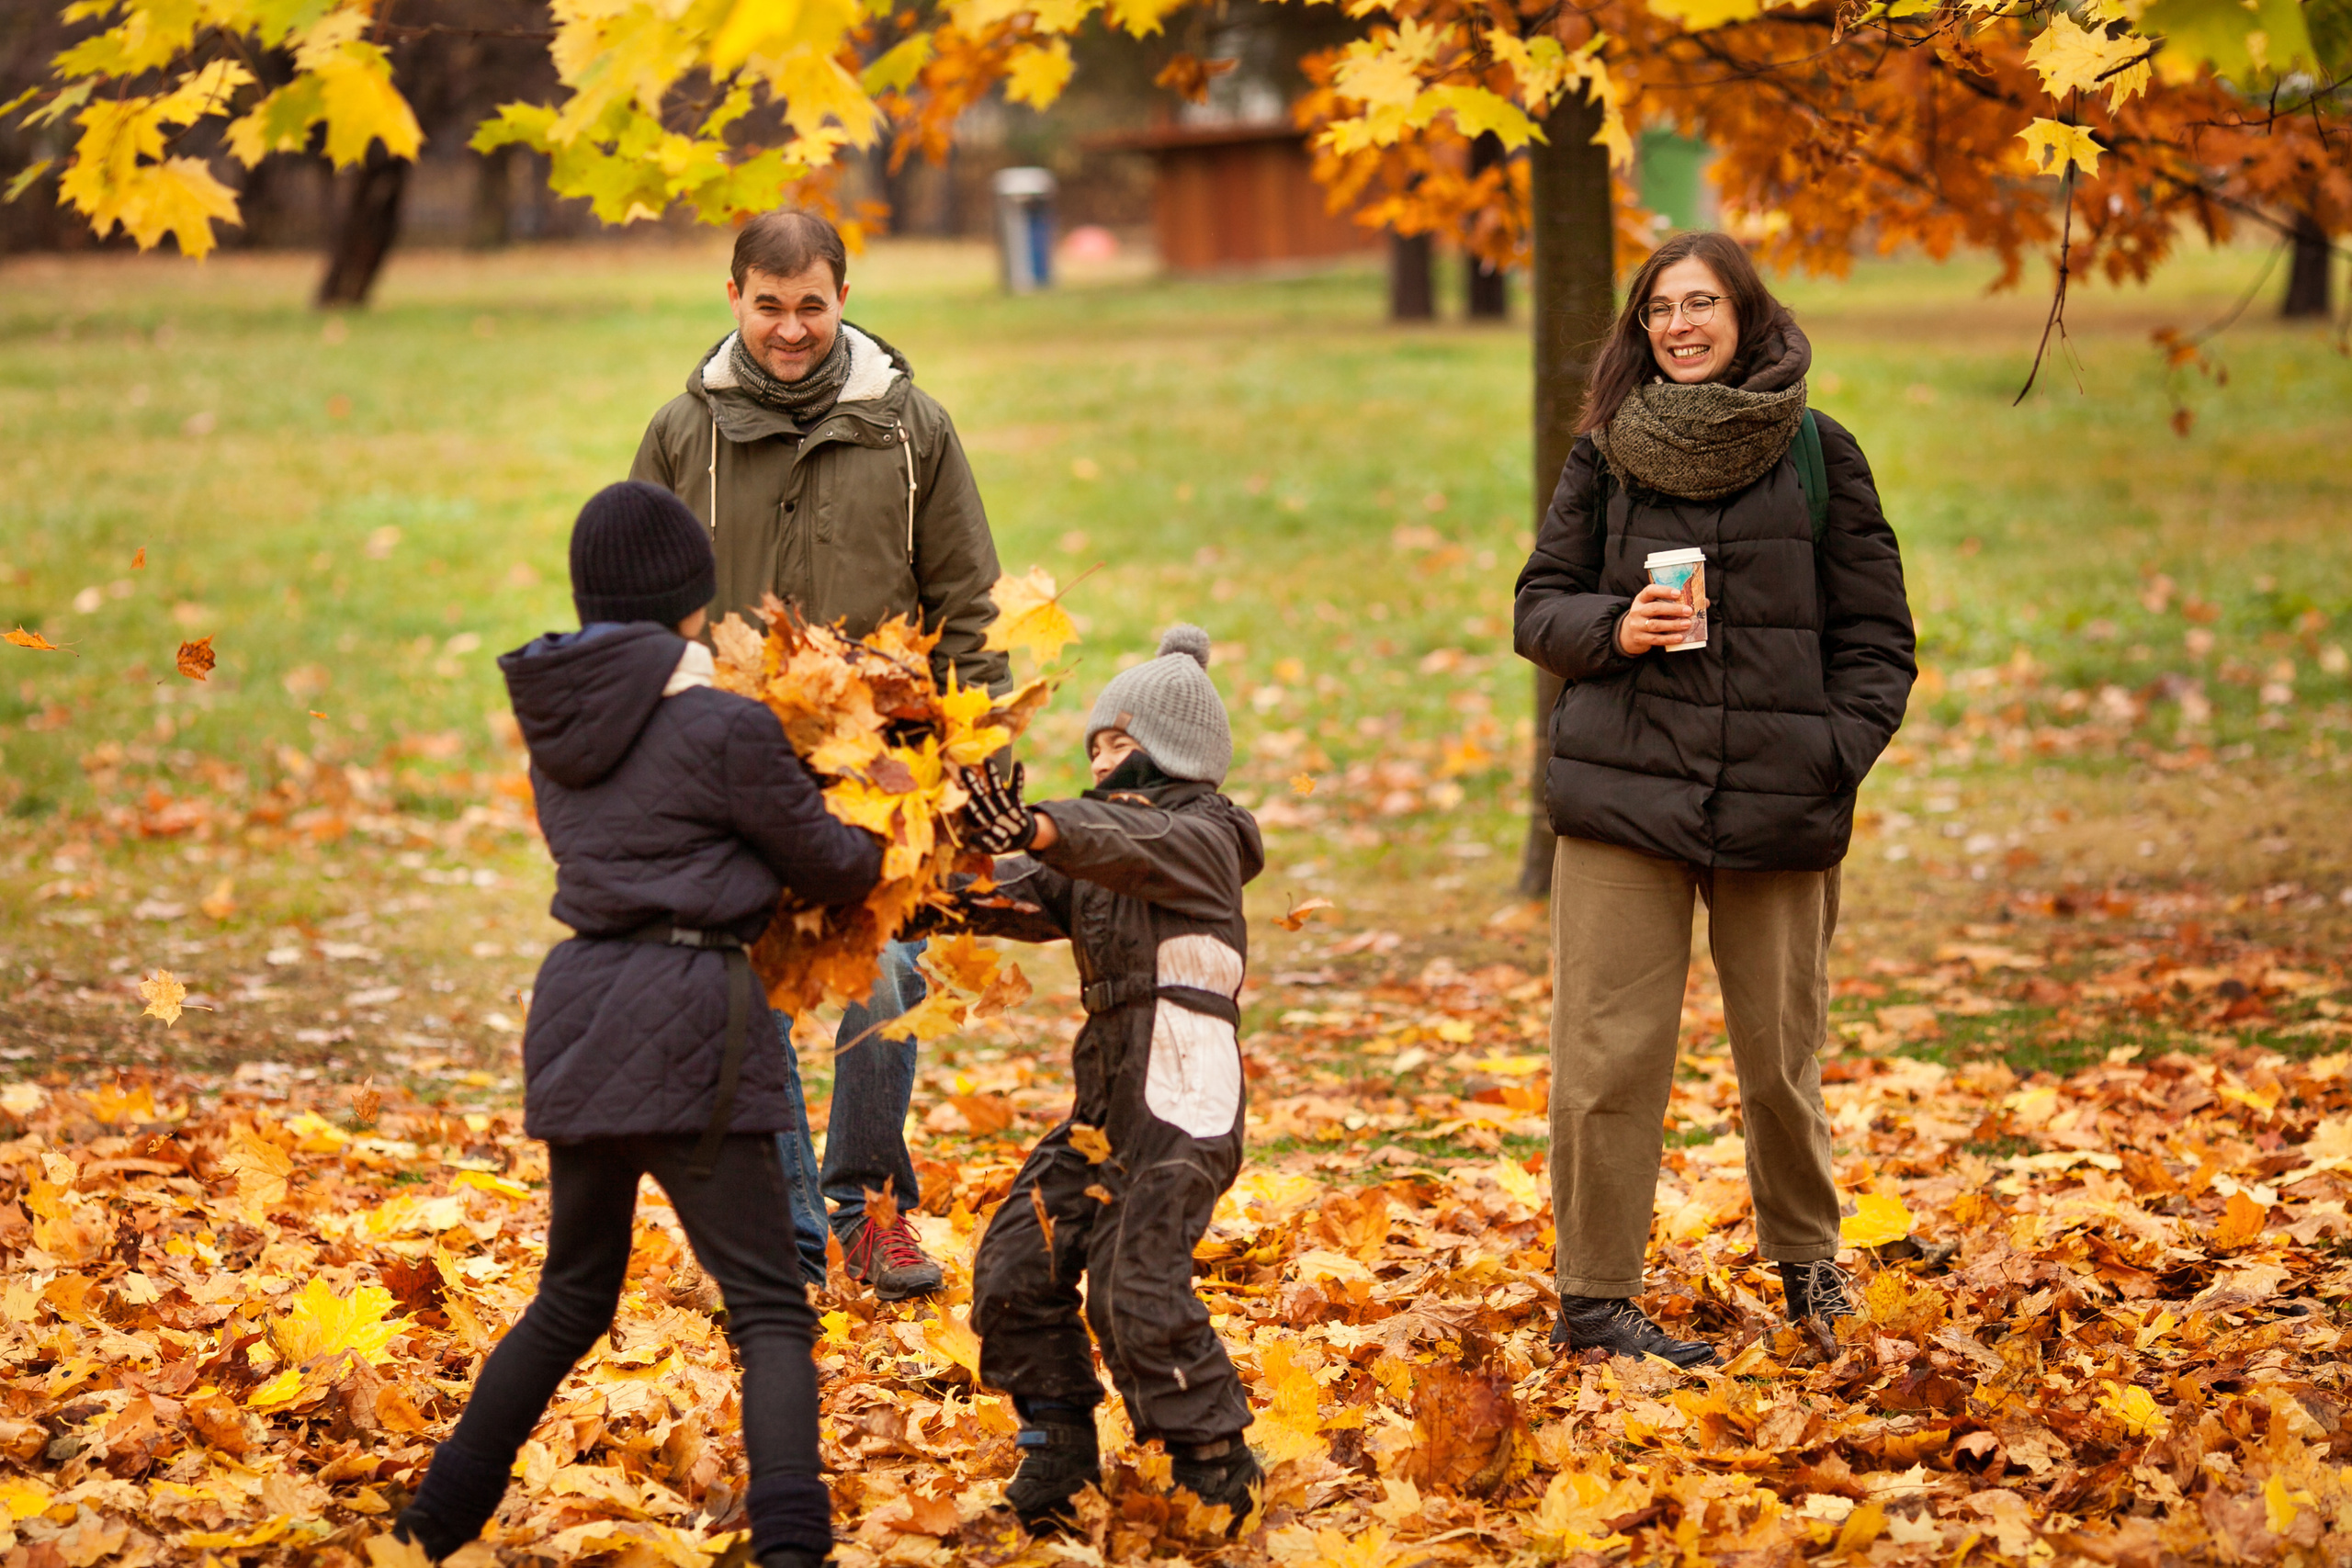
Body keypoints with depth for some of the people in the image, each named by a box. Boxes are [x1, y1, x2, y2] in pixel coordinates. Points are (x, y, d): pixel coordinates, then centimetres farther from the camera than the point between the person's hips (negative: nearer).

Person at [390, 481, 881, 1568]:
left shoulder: (559, 726, 12)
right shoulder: (724, 729, -7)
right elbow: (827, 866, 4)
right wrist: (875, 849, 26)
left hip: (576, 1016, 7)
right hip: (688, 1016, -6)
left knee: (573, 1296, 22)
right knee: (768, 1307, -5)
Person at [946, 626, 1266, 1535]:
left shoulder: (1199, 838, -5)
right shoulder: (1097, 855, 20)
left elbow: (1125, 844, -27)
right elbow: (1031, 898, 4)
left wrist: (1032, 828, -47)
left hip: (1182, 1104, -9)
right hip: (1107, 1102, 9)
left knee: (1137, 1287, -15)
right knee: (1017, 1263, 3)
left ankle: (1215, 1467, -1)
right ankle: (1058, 1448, 16)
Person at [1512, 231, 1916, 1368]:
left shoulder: (1818, 454, 4)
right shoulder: (1606, 452, 6)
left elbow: (1874, 635, 6)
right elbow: (1539, 607, 10)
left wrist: (1836, 760, -6)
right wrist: (1614, 628, -11)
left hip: (1777, 805, 0)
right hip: (1624, 796, 0)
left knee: (1782, 1057, 9)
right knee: (1609, 1057, -4)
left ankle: (1805, 1255, 33)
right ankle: (1593, 1299, 6)